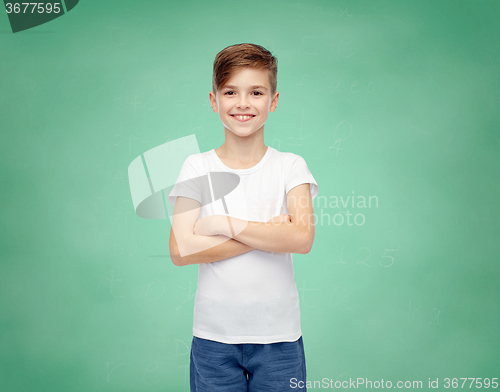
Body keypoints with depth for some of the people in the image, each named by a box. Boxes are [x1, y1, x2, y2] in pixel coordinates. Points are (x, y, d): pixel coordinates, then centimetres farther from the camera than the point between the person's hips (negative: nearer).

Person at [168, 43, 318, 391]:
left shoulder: (290, 166, -1)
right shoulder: (198, 167, -1)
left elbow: (302, 238, -16)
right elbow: (180, 251, -12)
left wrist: (222, 223, -15)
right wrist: (268, 234, -15)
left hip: (279, 336, 0)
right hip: (214, 336, 0)